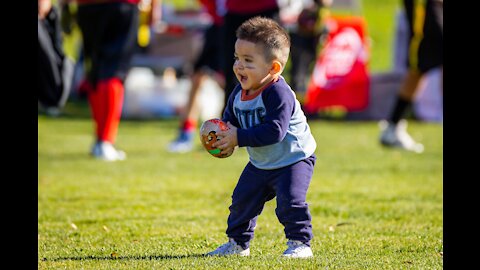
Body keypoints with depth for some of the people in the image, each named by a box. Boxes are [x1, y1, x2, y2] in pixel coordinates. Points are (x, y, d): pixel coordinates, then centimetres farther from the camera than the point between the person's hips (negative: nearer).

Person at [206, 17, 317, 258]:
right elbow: (230, 118, 12)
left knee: (290, 200, -23)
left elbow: (274, 131, -36)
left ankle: (299, 243, -9)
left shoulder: (278, 93, -30)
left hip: (294, 159, -8)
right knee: (242, 200, 10)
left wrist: (238, 138, -33)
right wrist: (224, 135, -11)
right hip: (260, 164, 8)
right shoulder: (239, 93, -3)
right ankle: (238, 243, 27)